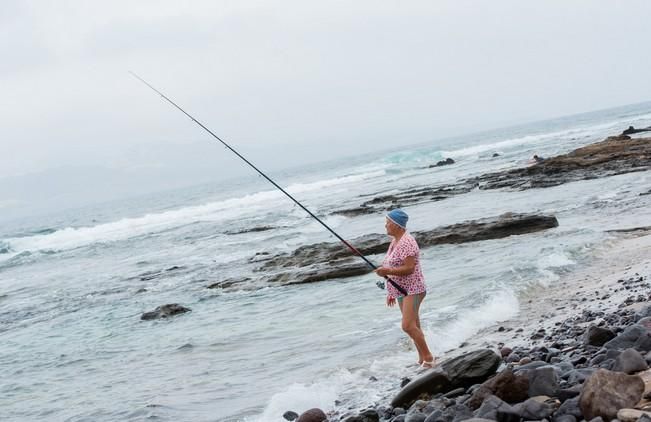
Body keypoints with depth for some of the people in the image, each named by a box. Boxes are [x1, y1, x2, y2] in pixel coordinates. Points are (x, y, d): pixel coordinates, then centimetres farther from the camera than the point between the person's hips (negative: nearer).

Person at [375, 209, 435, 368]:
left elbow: (409, 268, -23)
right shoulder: (394, 242, 14)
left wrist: (387, 271, -27)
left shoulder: (406, 242, -17)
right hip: (401, 291, 10)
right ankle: (422, 359, 16)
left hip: (412, 290, -10)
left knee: (408, 326, -18)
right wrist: (391, 292, 21)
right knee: (414, 326, 11)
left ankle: (428, 357, -10)